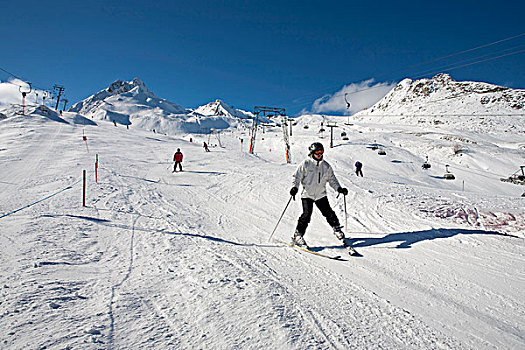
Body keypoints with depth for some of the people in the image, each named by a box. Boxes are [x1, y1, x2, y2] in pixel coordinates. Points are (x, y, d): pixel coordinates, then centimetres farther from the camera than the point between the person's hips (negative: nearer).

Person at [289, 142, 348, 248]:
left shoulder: (326, 166, 8)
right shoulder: (306, 164, -3)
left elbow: (332, 179, 16)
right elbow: (297, 176, -1)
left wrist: (339, 188, 3)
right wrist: (295, 187, -16)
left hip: (321, 195, 3)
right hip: (307, 194, -3)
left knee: (329, 213, 1)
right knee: (306, 214, -14)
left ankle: (337, 229, 26)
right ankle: (298, 236, -4)